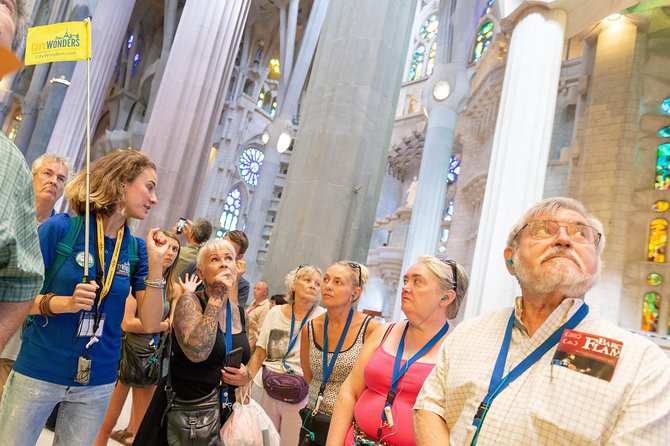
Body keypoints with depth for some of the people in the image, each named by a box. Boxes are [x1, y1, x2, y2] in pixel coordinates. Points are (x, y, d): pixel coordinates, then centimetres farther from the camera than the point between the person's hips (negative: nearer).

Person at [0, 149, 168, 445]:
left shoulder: (137, 249, -2)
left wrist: (155, 264, -16)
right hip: (39, 374, -3)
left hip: (97, 383, 3)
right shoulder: (61, 228, -12)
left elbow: (150, 323, -7)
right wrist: (64, 303, -25)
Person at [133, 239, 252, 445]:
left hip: (222, 410, 5)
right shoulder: (189, 302, -12)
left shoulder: (239, 313, 4)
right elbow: (197, 352, -29)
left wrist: (246, 376, -8)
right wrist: (216, 297, -23)